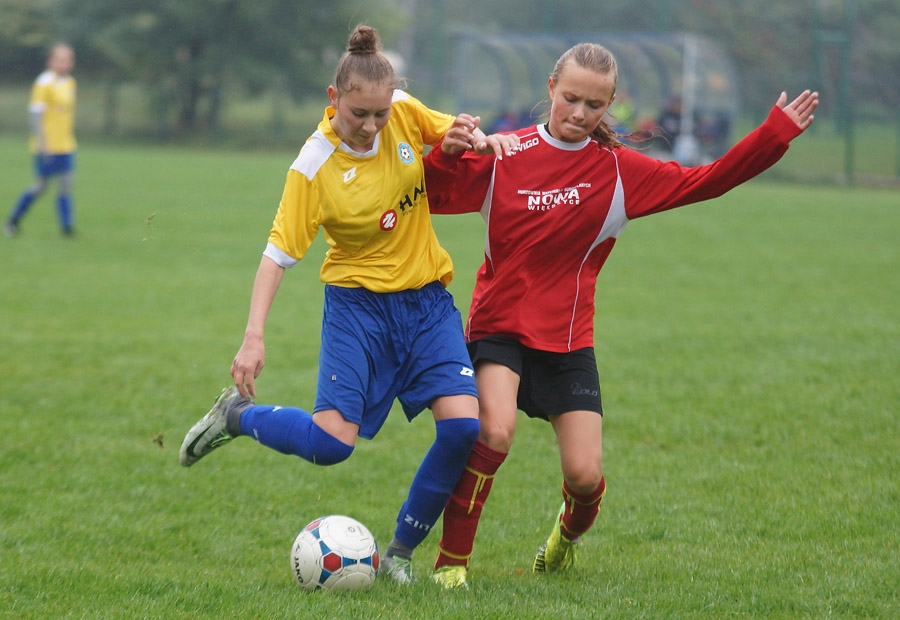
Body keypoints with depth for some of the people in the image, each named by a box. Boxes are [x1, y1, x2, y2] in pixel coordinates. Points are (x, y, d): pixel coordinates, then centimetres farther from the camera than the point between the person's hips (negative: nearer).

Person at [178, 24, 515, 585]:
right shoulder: (315, 168, -18)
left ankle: (401, 553, 4)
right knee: (332, 442, -16)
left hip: (427, 299, 4)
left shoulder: (404, 112, -7)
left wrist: (476, 137, -14)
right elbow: (278, 253, -16)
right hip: (359, 302, -4)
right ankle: (237, 415, 16)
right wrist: (254, 337, -25)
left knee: (464, 425, -15)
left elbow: (457, 133, 11)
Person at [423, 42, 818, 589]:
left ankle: (569, 534, 34)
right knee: (495, 431, -28)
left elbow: (707, 180, 1)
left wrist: (778, 132, -5)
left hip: (568, 338, 2)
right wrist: (445, 156, -23)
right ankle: (452, 559, -12)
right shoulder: (505, 156, -5)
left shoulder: (619, 170, 0)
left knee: (585, 475, -4)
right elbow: (434, 197, -3)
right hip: (499, 326, -2)